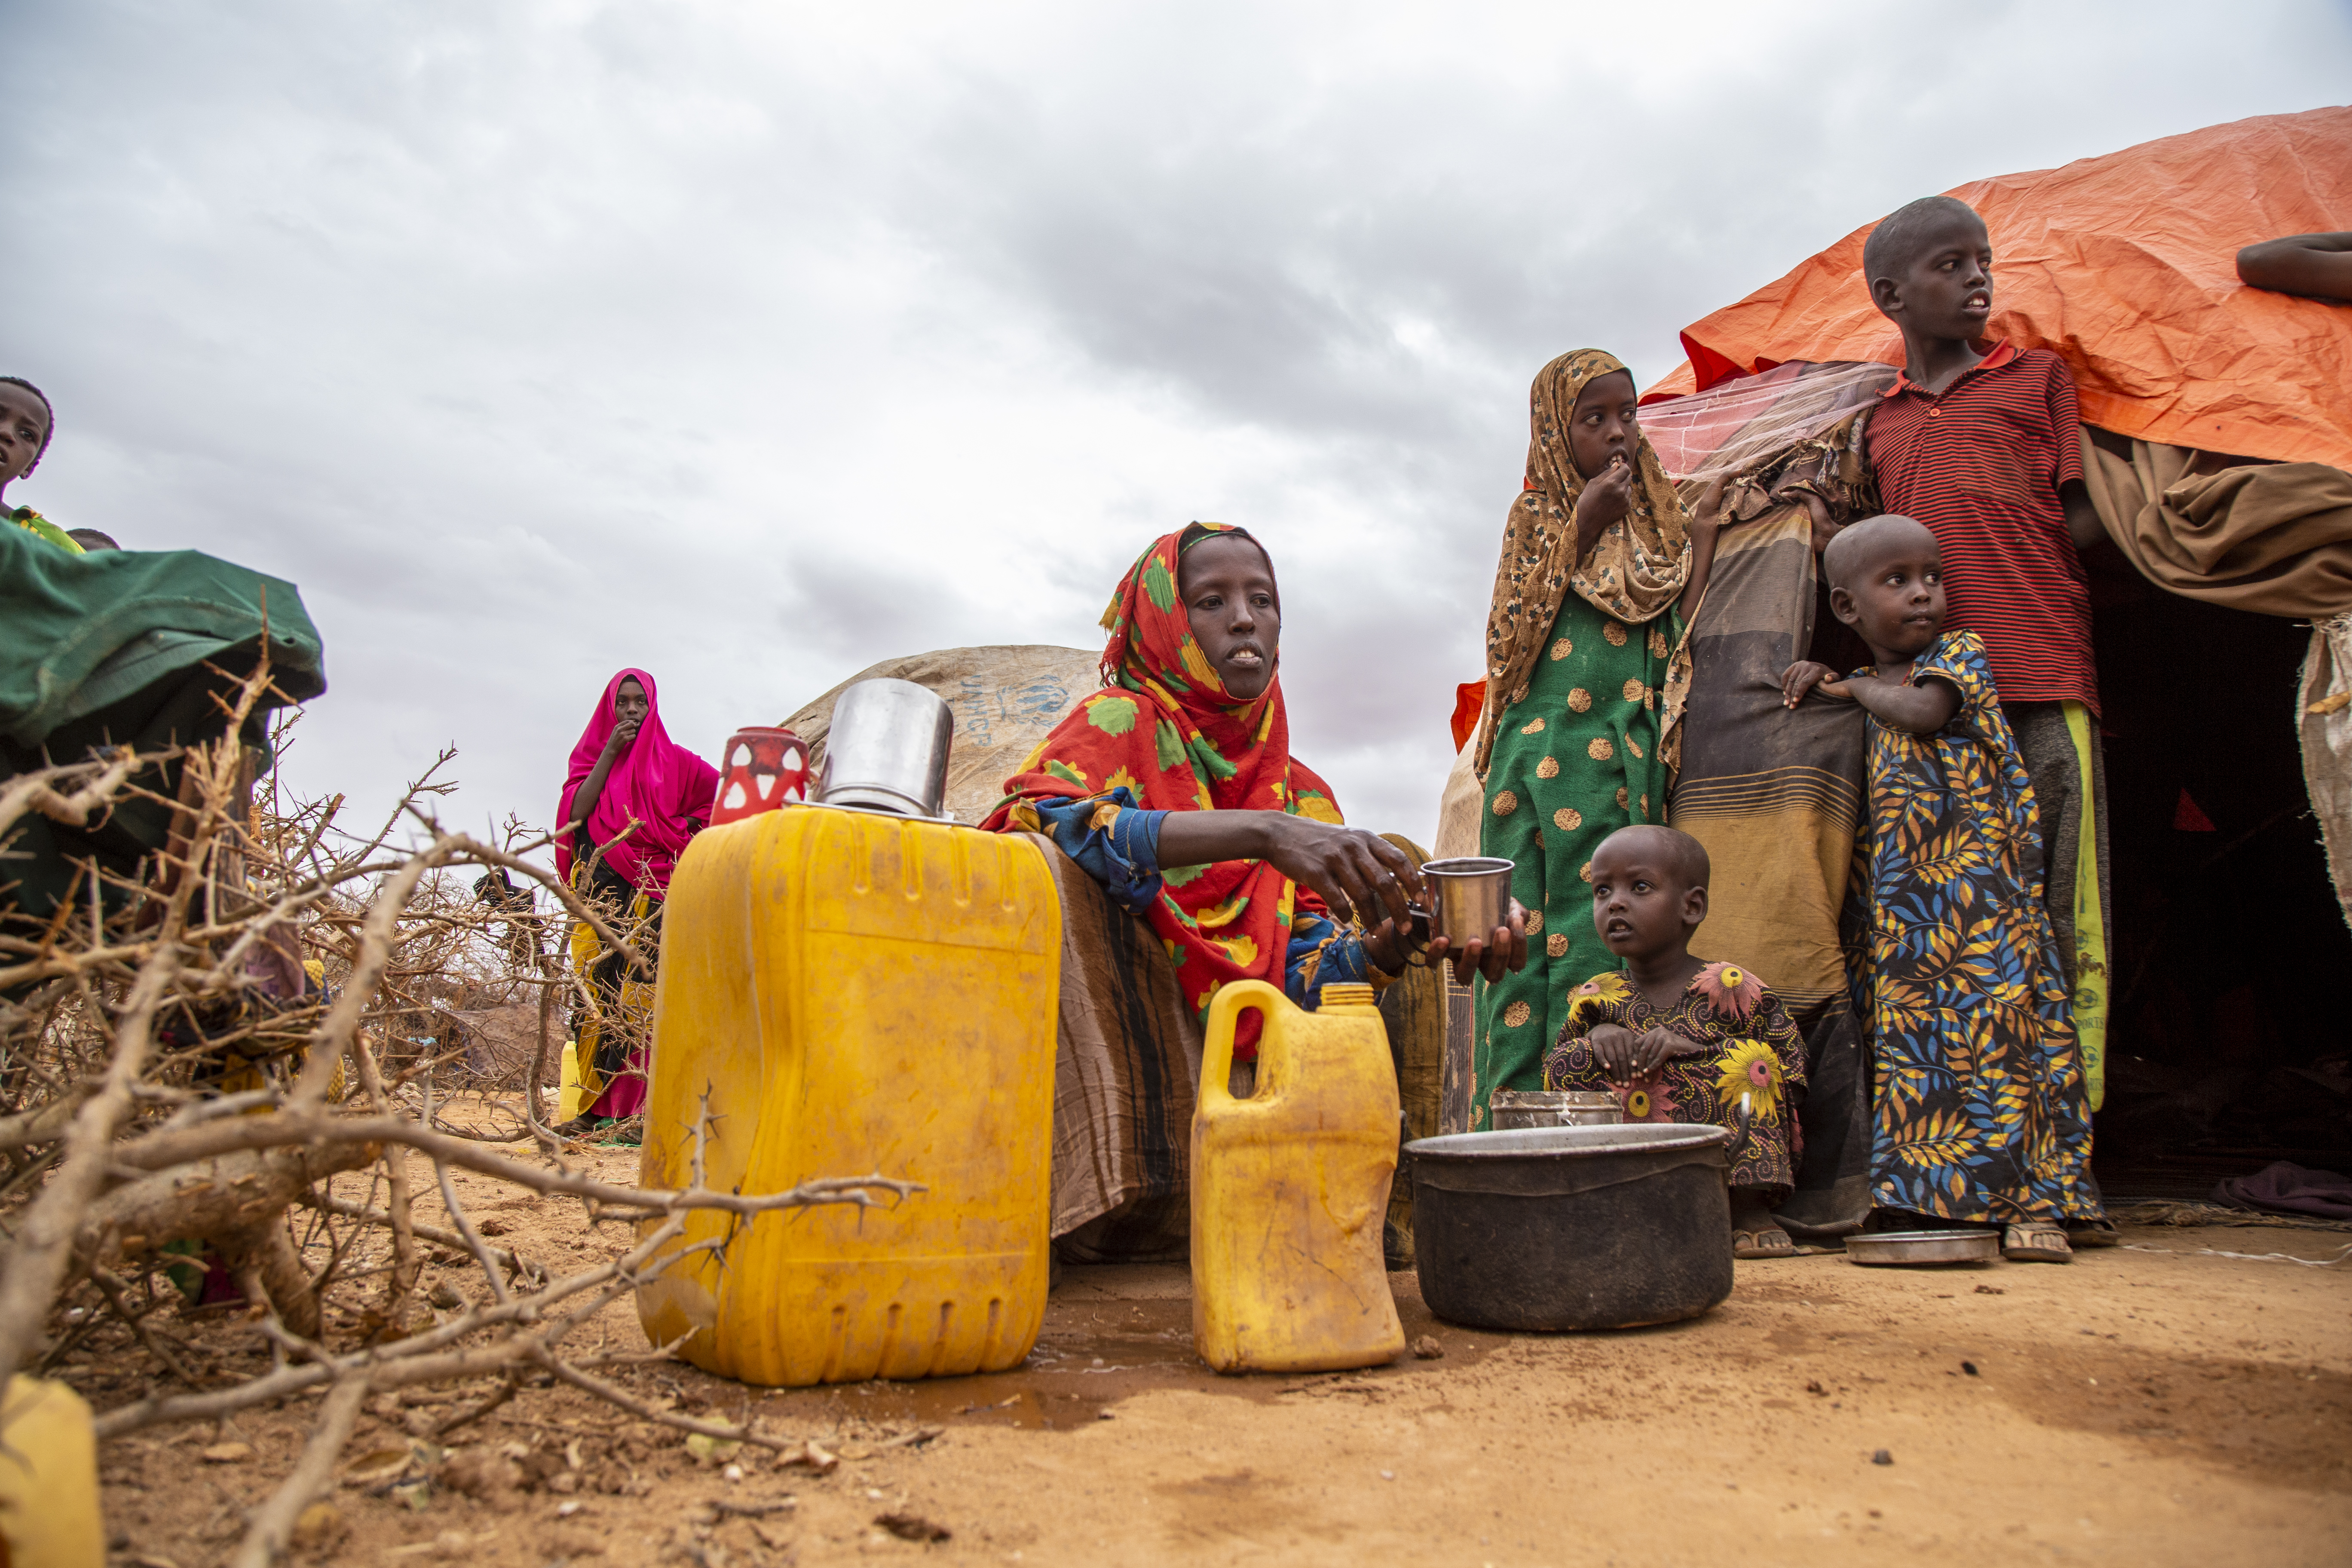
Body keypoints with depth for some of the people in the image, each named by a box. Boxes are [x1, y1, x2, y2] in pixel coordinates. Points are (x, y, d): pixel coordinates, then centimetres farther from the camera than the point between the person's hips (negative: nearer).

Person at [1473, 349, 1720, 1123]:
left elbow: (1679, 636, 7)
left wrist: (1704, 537, 0)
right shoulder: (1539, 513, 11)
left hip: (1629, 760, 2)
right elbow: (1513, 637, -2)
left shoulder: (1658, 515, 17)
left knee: (1607, 941, -5)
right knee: (1528, 941, -6)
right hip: (1548, 758, -2)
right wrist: (1582, 528, -4)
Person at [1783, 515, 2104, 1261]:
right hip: (1903, 893, 5)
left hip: (1980, 881, -5)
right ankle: (1924, 1197, 10)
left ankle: (2036, 1204, -5)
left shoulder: (1961, 652, 4)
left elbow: (1923, 710, -16)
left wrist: (1858, 686, 1)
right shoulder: (1871, 688, 17)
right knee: (1911, 1032, 4)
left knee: (1999, 1018, -9)